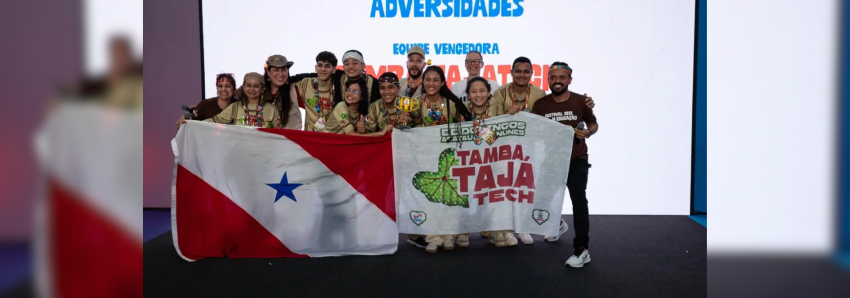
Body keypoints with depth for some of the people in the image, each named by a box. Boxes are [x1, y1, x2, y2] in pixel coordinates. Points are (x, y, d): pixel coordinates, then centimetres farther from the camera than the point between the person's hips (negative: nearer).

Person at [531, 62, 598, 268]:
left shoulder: (580, 101, -7)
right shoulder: (540, 104, -3)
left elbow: (594, 124, 6)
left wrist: (588, 132, -15)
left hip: (576, 159, -3)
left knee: (578, 199, -16)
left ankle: (581, 249, -14)